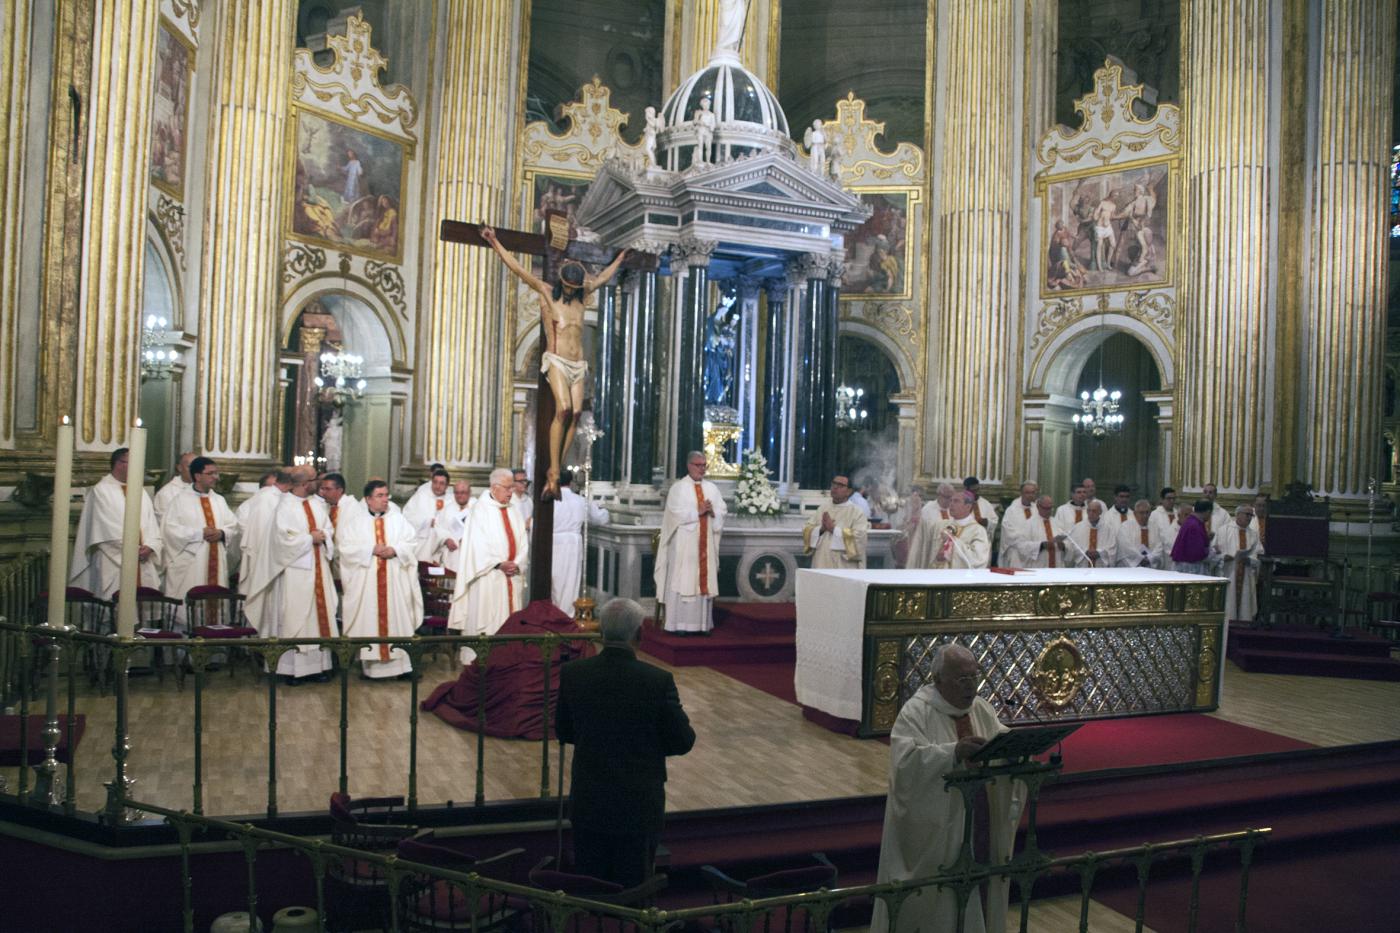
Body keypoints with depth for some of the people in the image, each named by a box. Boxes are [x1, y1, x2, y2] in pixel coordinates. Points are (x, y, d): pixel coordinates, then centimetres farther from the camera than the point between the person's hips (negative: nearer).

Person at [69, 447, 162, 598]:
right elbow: (107, 526, -8)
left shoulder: (141, 492, 18)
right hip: (113, 561, -5)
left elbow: (152, 524, 11)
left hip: (143, 563, 5)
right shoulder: (101, 490, 0)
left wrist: (149, 546, -8)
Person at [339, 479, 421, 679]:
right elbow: (345, 545, -7)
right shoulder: (355, 520, 3)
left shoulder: (398, 518, 8)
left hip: (395, 581, 2)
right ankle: (370, 665, 5)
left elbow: (412, 542, 2)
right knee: (369, 619, -1)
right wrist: (371, 549, -14)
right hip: (366, 581, -2)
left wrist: (395, 549, -15)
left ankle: (402, 663, 2)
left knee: (397, 618, 0)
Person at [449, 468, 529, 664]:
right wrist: (498, 564, -15)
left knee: (510, 618, 6)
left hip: (512, 574, 6)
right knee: (485, 617, -4)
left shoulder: (514, 511, 14)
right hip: (488, 576, -5)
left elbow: (522, 541, 9)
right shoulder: (480, 509, -4)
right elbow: (478, 543, -11)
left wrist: (517, 563, -6)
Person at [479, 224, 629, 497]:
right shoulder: (546, 292, 5)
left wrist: (620, 259, 49)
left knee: (575, 413, -9)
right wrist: (495, 243, -1)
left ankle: (556, 472, -8)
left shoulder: (581, 295, 18)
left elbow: (601, 278, 36)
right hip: (556, 360, -6)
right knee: (563, 409, -23)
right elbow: (517, 268, 2)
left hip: (578, 364, 6)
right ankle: (554, 474, -23)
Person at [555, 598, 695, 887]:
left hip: (588, 805, 3)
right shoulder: (658, 681, -19)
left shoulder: (572, 673, -9)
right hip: (638, 807, -3)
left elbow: (563, 732, 4)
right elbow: (683, 742, -9)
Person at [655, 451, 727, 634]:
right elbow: (676, 513, -13)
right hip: (684, 543, -5)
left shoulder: (712, 488, 13)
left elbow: (723, 511, 8)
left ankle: (702, 624, 8)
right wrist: (698, 511, -16)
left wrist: (712, 512, -12)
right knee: (682, 581, -5)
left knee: (704, 580, 4)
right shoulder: (678, 487, -2)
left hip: (705, 542, 5)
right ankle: (678, 624, -3)